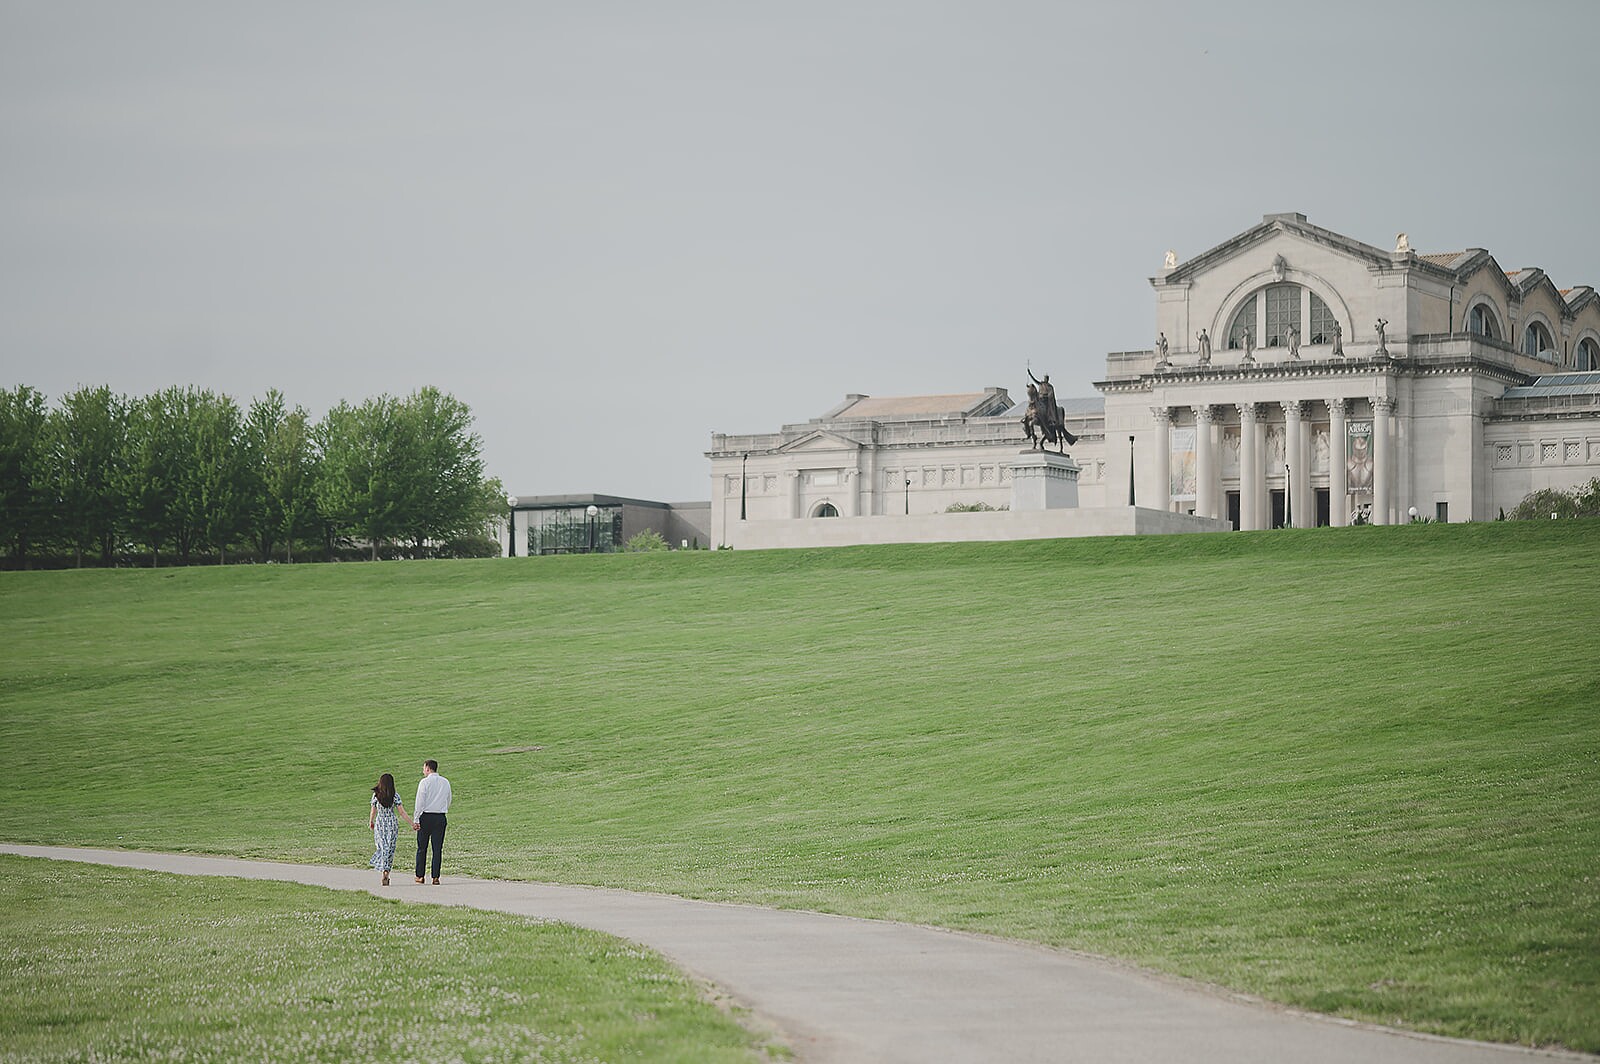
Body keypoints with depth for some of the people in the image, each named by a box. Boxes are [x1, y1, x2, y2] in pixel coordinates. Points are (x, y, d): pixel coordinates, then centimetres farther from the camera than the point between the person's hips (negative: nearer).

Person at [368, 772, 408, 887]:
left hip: (380, 823, 0)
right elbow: (402, 812, -8)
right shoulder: (395, 796, -6)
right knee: (390, 849, 8)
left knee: (382, 848, 4)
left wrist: (371, 823, 19)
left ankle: (385, 871, -11)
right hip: (392, 823, 0)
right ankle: (386, 871, 1)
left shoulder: (376, 795, -5)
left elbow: (373, 812, 1)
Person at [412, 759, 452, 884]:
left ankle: (420, 875, 9)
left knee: (422, 848, 6)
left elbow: (420, 803, -8)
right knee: (438, 848, 3)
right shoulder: (445, 782, 7)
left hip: (426, 817, -3)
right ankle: (435, 877, 0)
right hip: (441, 817, 3)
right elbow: (448, 802, 13)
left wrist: (415, 820, -6)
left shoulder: (425, 782, -7)